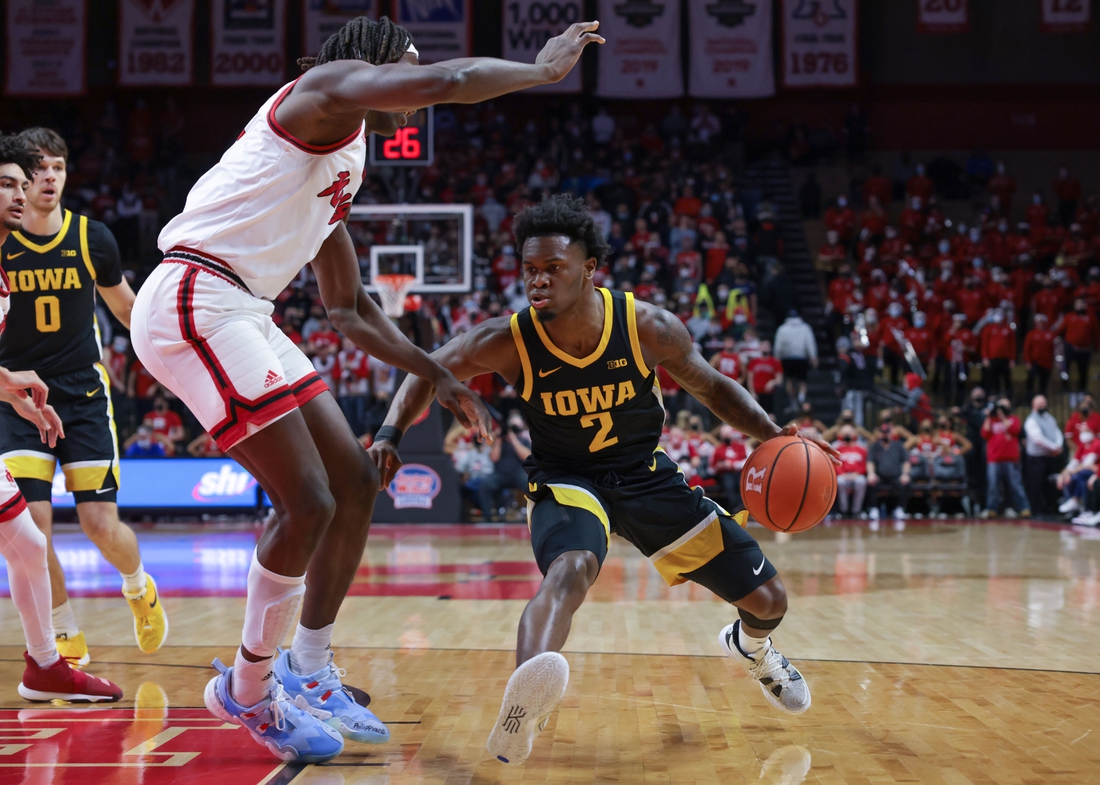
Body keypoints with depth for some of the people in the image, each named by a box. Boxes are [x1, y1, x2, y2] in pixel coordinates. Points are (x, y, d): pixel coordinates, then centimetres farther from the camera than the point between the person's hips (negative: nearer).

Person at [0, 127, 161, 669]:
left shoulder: (92, 238, -4)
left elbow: (125, 305, 14)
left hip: (83, 391, 0)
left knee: (100, 525, -6)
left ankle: (139, 590, 29)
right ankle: (68, 641, 5)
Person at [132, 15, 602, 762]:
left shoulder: (344, 164, 24)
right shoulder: (329, 87, -4)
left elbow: (350, 307, 31)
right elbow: (445, 82, -22)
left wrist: (438, 375, 29)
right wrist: (542, 69, -6)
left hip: (241, 317, 10)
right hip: (194, 302, -10)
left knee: (356, 483, 12)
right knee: (308, 503, -11)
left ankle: (308, 671, 24)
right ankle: (248, 691, 7)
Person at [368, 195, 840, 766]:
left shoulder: (649, 328, -21)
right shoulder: (509, 342, -23)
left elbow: (709, 386, -4)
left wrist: (773, 435, -19)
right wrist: (391, 433, -22)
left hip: (646, 475, 3)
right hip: (565, 481, -3)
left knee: (767, 600, 6)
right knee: (568, 572, -40)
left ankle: (750, 647, 45)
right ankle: (518, 715, -62)